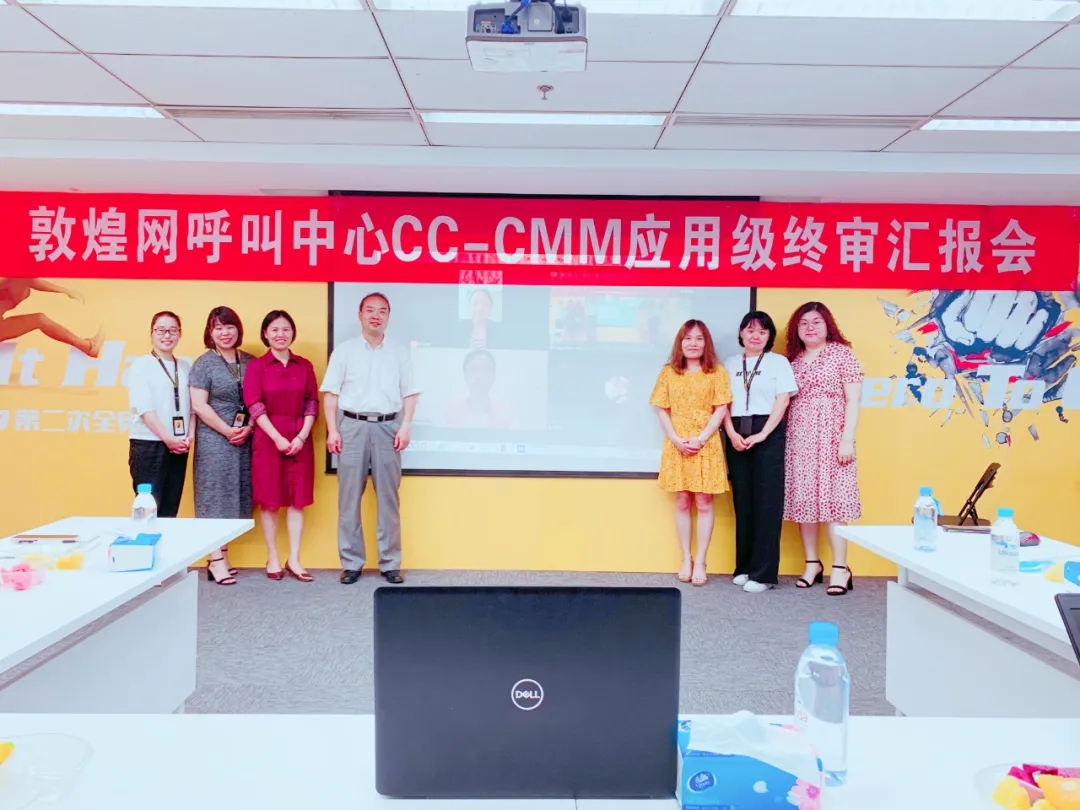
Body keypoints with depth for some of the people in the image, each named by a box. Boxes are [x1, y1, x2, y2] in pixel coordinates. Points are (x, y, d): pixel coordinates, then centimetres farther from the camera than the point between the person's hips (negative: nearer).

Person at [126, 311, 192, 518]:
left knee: (170, 510, 8)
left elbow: (192, 406, 10)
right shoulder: (141, 365, -2)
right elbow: (144, 408, -10)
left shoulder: (186, 367, 12)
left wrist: (189, 437, -4)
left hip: (178, 447, 5)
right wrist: (167, 438, -14)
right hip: (148, 445, -5)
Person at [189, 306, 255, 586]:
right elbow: (199, 406, -8)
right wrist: (227, 431, -11)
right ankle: (217, 560, 2)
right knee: (216, 496, -1)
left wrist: (247, 429, -6)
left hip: (244, 440, 4)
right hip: (215, 439, -4)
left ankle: (222, 554, 16)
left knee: (234, 496, 7)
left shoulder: (250, 362, 8)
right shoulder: (204, 363, -3)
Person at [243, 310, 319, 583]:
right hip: (268, 439, -2)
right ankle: (272, 558, 14)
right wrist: (278, 438, -13)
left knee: (297, 500, 3)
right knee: (270, 501, 3)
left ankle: (294, 559, 10)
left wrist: (302, 436, -8)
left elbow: (312, 404, 5)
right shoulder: (256, 366, 0)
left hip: (299, 439, 2)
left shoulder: (305, 366, 8)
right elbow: (254, 406, -6)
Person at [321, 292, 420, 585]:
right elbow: (331, 394, 3)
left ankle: (390, 563, 11)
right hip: (352, 426, -1)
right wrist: (332, 430, -5)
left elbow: (409, 394, 8)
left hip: (387, 427, 1)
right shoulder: (344, 351, 6)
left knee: (388, 498, 3)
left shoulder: (400, 352, 10)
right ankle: (351, 563, 11)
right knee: (349, 497, 2)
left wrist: (405, 427, -4)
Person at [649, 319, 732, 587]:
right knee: (682, 502, 6)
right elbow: (662, 410, 5)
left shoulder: (716, 372, 3)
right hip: (677, 446, 2)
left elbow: (721, 410, -3)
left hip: (706, 445, -2)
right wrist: (676, 439, -8)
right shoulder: (668, 372, 8)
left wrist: (701, 438, -13)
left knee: (704, 503, 0)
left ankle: (700, 562, 7)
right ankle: (686, 560, 14)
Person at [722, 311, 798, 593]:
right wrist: (732, 434, -7)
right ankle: (744, 566, 13)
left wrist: (762, 435, -13)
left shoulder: (779, 362, 5)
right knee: (742, 500, 6)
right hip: (737, 435, 3)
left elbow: (783, 401, -4)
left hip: (768, 435, -3)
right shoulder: (730, 363, 13)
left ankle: (764, 572, -1)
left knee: (767, 501, -3)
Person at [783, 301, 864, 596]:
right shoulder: (793, 359, 13)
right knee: (803, 500, 5)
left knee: (832, 498, -7)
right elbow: (787, 402, 12)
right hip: (799, 438, 5)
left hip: (830, 437, -4)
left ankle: (840, 568, 0)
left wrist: (847, 439, -13)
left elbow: (853, 400, -5)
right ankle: (812, 563, 16)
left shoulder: (842, 353, 0)